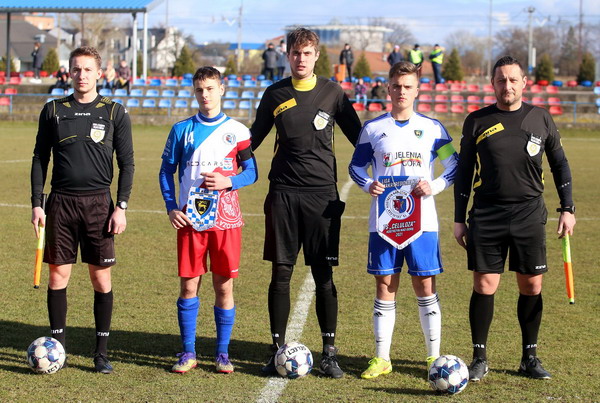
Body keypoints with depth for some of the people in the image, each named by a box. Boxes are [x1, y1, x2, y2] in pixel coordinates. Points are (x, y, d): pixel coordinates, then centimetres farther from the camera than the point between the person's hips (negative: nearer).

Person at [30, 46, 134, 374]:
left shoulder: (115, 113, 4)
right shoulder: (53, 110, 7)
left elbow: (126, 163, 4)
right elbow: (40, 159, 10)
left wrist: (121, 206, -4)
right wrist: (36, 204, 2)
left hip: (98, 203, -1)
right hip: (61, 202, 1)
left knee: (101, 278, 1)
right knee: (58, 275, 2)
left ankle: (101, 352, 9)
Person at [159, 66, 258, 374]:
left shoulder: (236, 131, 4)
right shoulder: (182, 129, 6)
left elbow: (251, 172, 6)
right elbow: (166, 171, 9)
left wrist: (229, 182, -13)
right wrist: (171, 208, -2)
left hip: (225, 219, 0)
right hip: (190, 219, 1)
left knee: (224, 285, 3)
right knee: (188, 285, 2)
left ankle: (222, 353, 12)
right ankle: (188, 352, 12)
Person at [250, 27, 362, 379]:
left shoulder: (332, 92, 4)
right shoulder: (275, 94, 7)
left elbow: (357, 136, 9)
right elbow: (254, 138, 16)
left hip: (322, 194, -1)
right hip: (283, 194, 1)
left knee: (324, 275, 0)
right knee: (281, 273, 2)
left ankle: (329, 352, 8)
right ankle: (278, 350, 11)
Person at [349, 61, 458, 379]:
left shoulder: (432, 128, 4)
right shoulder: (373, 128, 5)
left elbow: (453, 167, 8)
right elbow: (356, 166, 12)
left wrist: (434, 187, -9)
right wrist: (368, 185, -9)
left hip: (421, 221, -1)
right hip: (383, 220, 1)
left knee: (425, 286, 2)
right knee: (384, 287, 4)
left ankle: (434, 356, 11)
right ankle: (381, 358, 11)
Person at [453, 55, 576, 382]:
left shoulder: (540, 118, 5)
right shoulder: (477, 121, 3)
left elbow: (559, 163, 13)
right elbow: (464, 171, 8)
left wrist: (567, 208, 6)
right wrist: (459, 219, 5)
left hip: (529, 215, 1)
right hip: (486, 216, -1)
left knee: (531, 287, 4)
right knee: (484, 286, -3)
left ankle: (530, 357, 17)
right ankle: (479, 358, 8)